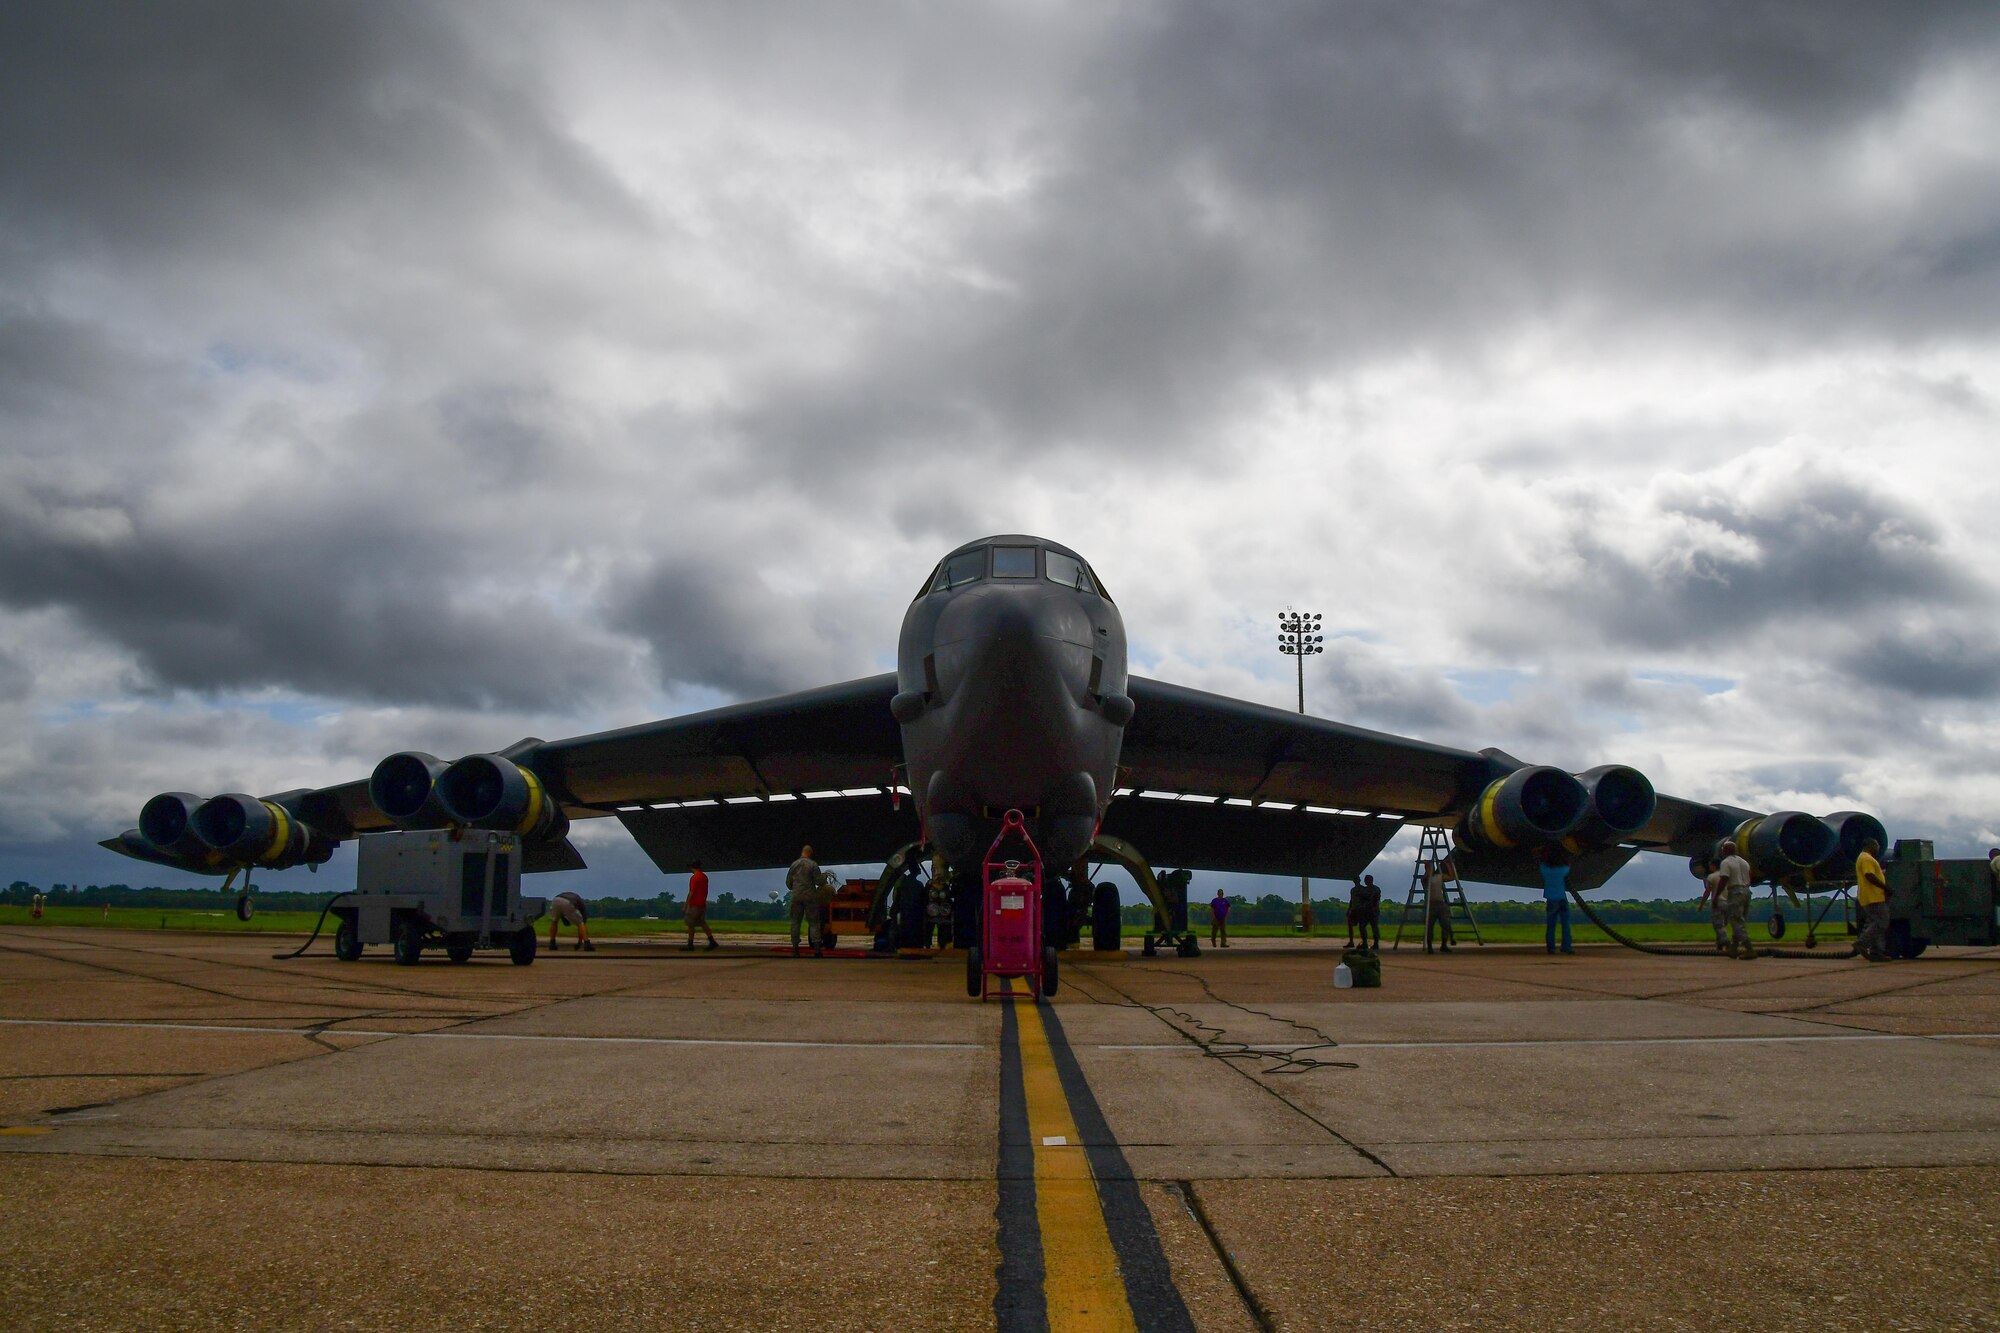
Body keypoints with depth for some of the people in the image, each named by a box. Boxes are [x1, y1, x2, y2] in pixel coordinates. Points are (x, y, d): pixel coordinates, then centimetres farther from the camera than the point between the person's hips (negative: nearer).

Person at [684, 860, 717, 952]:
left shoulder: (694, 878, -15)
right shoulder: (704, 876, 12)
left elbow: (691, 893, -17)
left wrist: (685, 906, -13)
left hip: (694, 905, -9)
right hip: (703, 904, 9)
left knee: (690, 924, 0)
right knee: (702, 923, 13)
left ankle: (690, 945, 3)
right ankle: (712, 942, 6)